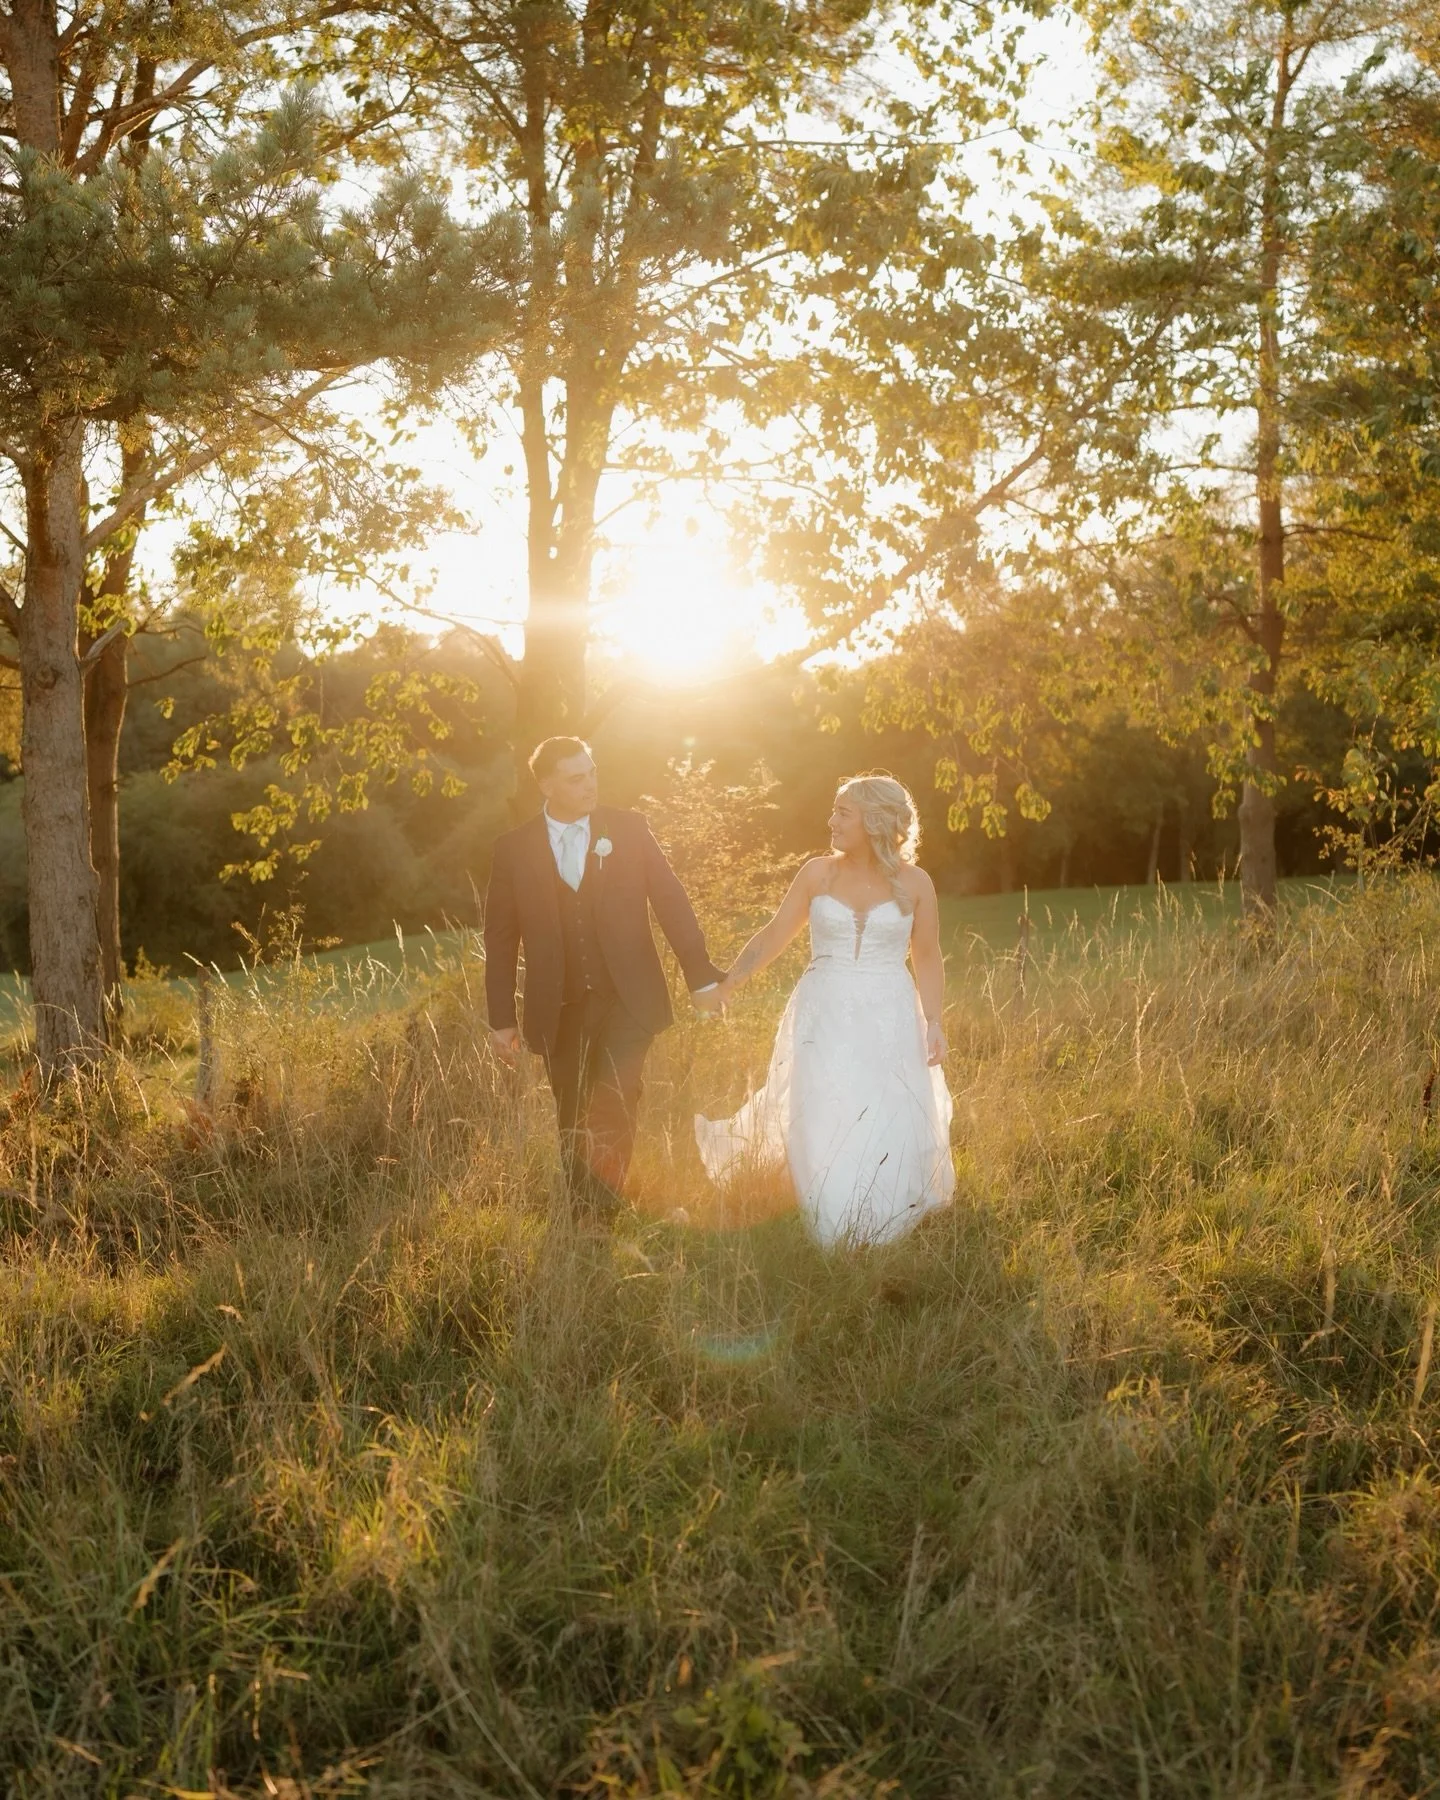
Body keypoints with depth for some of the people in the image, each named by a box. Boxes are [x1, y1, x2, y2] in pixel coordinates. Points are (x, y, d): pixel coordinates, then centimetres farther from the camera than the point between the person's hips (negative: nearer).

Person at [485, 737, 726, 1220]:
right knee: (574, 1124, 8)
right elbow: (500, 938, 6)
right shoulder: (514, 848, 1)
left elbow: (671, 902, 2)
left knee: (613, 1105, -19)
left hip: (627, 998, -1)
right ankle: (582, 1226, 22)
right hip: (559, 1010, 1)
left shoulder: (628, 829, 1)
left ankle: (605, 1206, -7)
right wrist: (502, 1016, 5)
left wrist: (701, 976, -1)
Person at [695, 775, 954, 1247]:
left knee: (889, 1132, 0)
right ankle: (832, 1240, 13)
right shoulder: (818, 873, 1)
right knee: (823, 1129, 0)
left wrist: (933, 1022, -4)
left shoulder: (914, 883, 0)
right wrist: (728, 983, -3)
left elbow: (928, 959, 5)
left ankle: (881, 1241, 17)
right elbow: (773, 936, 4)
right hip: (825, 1019, 1)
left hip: (888, 1024, 0)